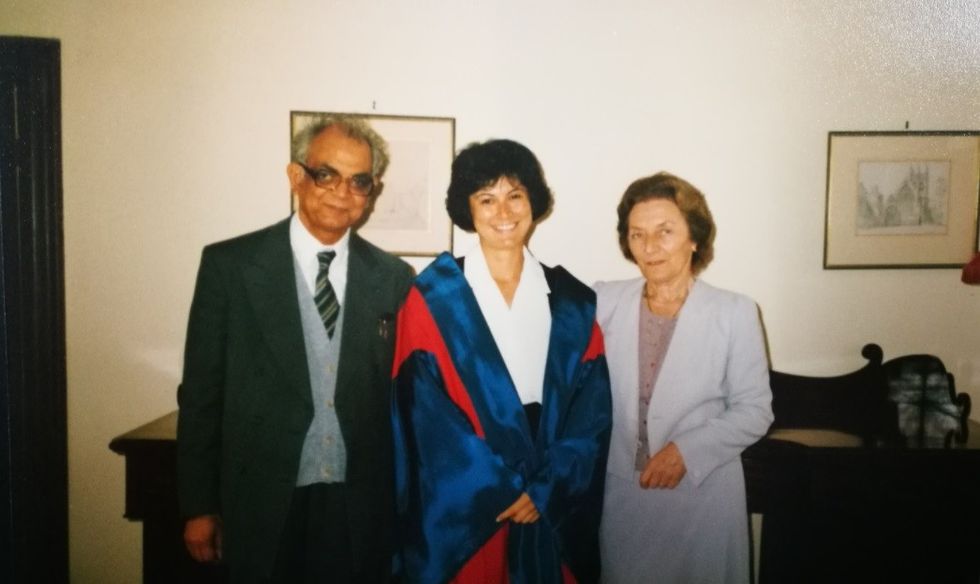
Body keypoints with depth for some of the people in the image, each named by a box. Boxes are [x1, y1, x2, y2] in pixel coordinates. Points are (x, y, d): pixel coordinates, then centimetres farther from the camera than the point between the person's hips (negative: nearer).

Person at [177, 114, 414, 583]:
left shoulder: (393, 277, 1)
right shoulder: (228, 264, -4)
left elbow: (402, 395, 6)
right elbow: (202, 391, -1)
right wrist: (199, 506, 0)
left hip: (362, 509, 2)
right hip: (263, 505, -1)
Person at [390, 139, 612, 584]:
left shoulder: (572, 302, 3)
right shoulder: (434, 297, -4)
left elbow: (593, 408, 0)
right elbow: (425, 409, -9)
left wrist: (546, 489, -10)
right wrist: (500, 488, -12)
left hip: (552, 510, 3)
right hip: (461, 509, -2)